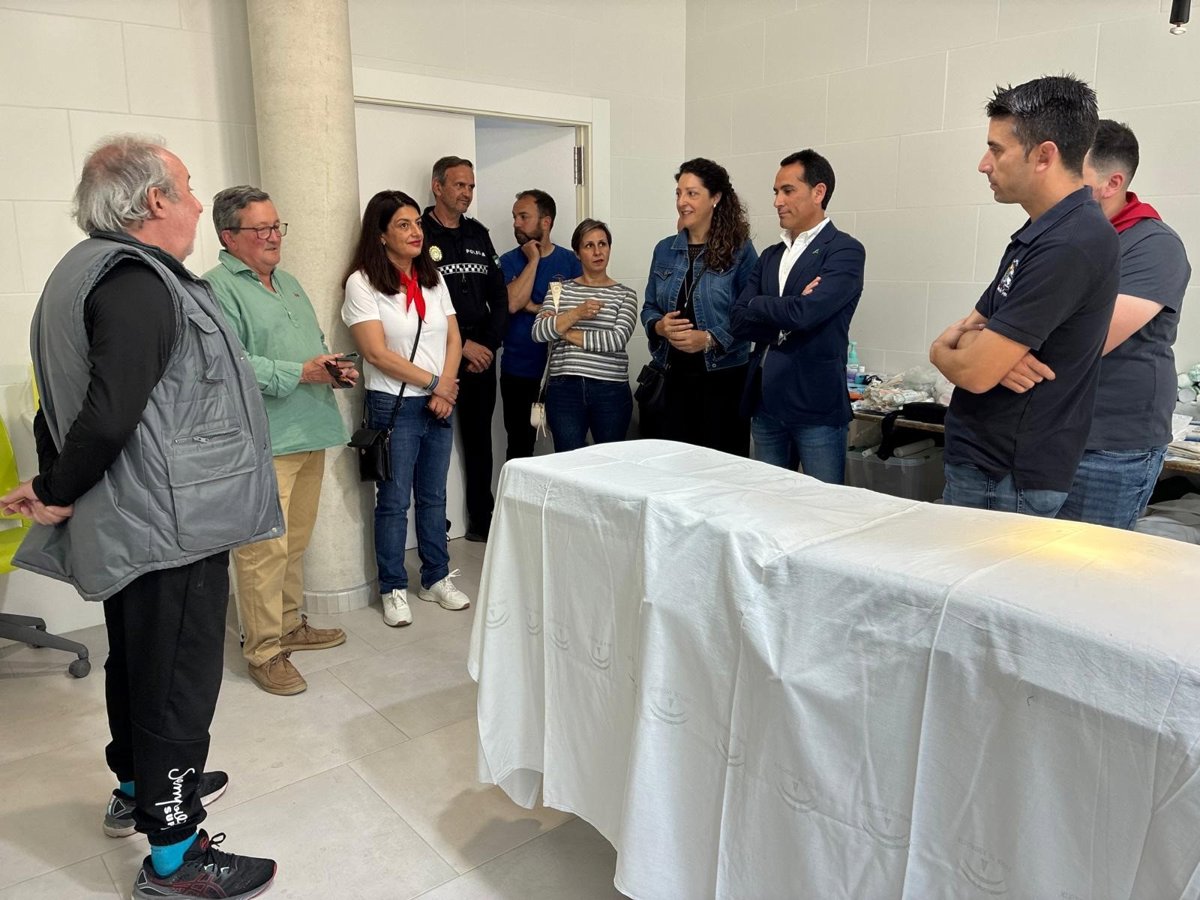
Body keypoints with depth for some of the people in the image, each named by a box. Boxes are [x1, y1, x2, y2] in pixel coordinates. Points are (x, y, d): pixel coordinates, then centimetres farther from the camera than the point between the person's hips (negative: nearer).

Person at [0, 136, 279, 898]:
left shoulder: (87, 269, 12)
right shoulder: (139, 283, -21)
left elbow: (67, 394, 13)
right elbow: (109, 412, -28)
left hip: (129, 520, 10)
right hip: (171, 521, -10)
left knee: (138, 659, 24)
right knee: (179, 676, 1)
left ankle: (140, 785, 44)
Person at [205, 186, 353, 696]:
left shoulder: (288, 284, 21)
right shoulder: (218, 287, -8)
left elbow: (316, 344, 27)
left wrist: (335, 368, 5)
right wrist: (300, 373, -18)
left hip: (309, 434, 9)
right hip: (263, 442, -8)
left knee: (296, 540, 17)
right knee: (265, 547, -5)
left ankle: (290, 625, 31)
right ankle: (263, 650, 8)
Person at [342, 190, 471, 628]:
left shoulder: (433, 278, 11)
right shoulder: (363, 283, -8)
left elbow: (453, 338, 8)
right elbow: (377, 352, -14)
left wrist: (446, 386, -8)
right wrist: (432, 383, -11)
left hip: (439, 405, 5)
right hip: (393, 406, -5)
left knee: (433, 496, 14)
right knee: (394, 501, 4)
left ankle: (437, 579, 27)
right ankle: (393, 589, 18)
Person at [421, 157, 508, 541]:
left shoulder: (478, 234, 14)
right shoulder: (420, 235, -4)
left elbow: (499, 296, 13)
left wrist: (489, 344, 0)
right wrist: (462, 345, -12)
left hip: (481, 355, 6)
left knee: (479, 438, 11)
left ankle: (481, 519, 22)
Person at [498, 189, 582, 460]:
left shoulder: (570, 261, 4)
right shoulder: (508, 262, 4)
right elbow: (512, 303, -15)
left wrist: (535, 307, -12)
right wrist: (533, 260, -10)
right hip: (518, 371, 0)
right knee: (520, 447, 8)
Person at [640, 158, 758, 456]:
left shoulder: (740, 251, -3)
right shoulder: (664, 250, 10)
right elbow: (648, 307, 13)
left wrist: (709, 339, -20)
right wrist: (659, 326, -8)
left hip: (722, 377, -3)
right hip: (671, 375, 4)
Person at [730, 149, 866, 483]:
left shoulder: (845, 250, -5)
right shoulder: (770, 256, 15)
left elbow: (805, 313, -20)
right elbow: (737, 321, 4)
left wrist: (757, 305, -3)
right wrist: (786, 312, -12)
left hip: (817, 405, -6)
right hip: (765, 404, 6)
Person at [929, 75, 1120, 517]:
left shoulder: (1069, 244, -21)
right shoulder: (1043, 232, 12)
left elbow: (976, 372, -23)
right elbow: (973, 325, 15)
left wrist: (943, 351, -1)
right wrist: (961, 339, -9)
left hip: (1003, 479, -9)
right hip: (985, 460, 9)